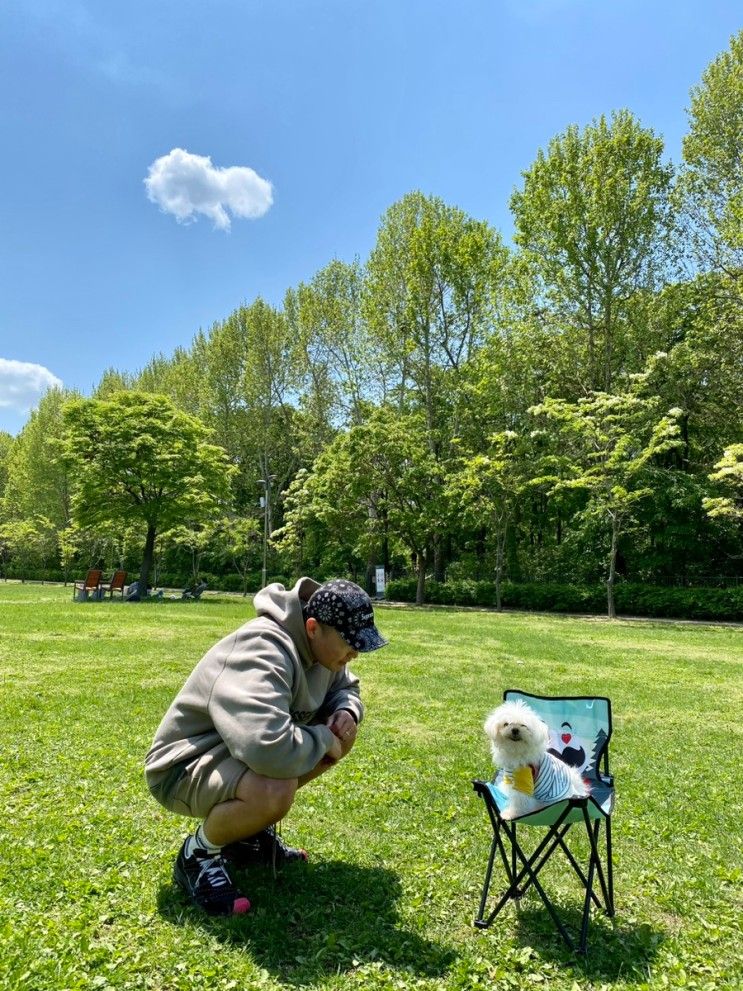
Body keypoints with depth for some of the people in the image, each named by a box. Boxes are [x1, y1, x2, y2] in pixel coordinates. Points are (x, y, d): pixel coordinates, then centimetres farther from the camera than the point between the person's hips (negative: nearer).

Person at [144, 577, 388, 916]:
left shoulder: (319, 644, -5)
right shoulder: (262, 651, -33)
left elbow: (345, 688, 16)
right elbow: (268, 748, -46)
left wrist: (347, 712, -8)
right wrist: (323, 739, -26)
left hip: (240, 752, 9)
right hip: (184, 766, -9)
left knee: (343, 738, 2)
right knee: (275, 791, -37)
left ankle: (251, 829, 13)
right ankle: (199, 853, -4)